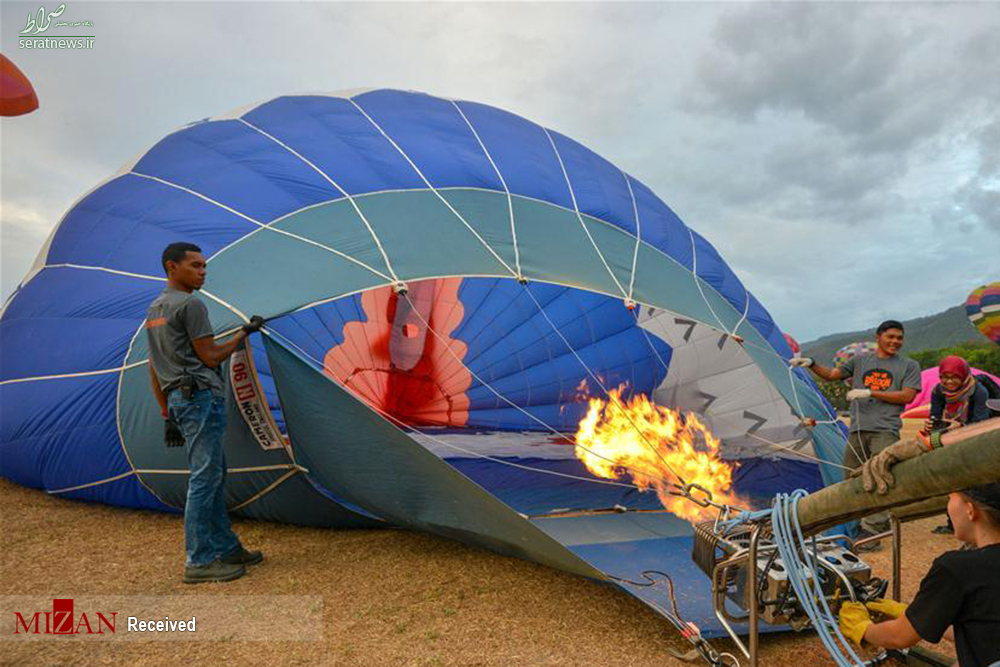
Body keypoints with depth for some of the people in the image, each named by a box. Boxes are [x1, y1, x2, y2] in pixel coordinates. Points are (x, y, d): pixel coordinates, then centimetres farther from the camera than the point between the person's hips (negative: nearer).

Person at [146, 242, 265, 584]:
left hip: (178, 399, 10)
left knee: (213, 474, 15)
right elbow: (210, 357, -11)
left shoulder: (154, 309, 20)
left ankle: (226, 547, 23)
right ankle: (199, 562, 3)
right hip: (202, 396, -10)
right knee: (204, 477, -5)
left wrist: (167, 414, 23)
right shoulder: (190, 304, -10)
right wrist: (244, 332, 2)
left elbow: (154, 369, 21)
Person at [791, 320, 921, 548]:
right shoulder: (860, 360, 15)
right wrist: (811, 364, -4)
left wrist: (870, 393, -9)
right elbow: (832, 374, 13)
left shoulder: (909, 365, 7)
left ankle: (871, 529, -13)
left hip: (885, 430, -4)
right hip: (858, 429, 4)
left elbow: (907, 396, -3)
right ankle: (881, 522, 21)